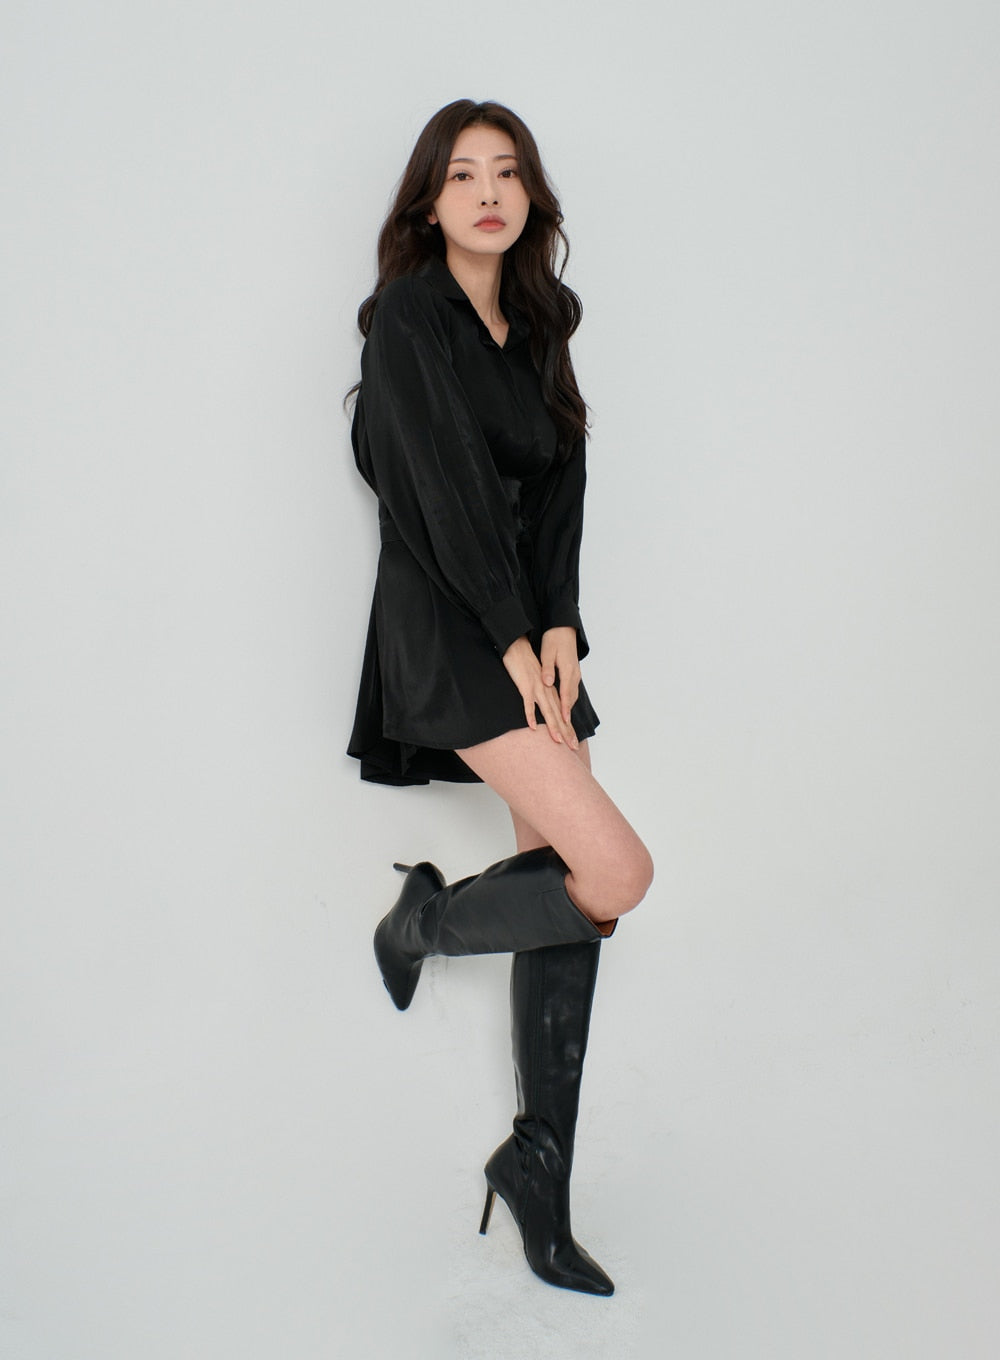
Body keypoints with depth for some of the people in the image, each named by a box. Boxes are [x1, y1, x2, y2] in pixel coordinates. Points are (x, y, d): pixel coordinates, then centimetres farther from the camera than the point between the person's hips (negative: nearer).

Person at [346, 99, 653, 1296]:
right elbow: (446, 489, -12)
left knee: (570, 891, 3)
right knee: (617, 871, -17)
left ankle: (538, 1166, 16)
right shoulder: (408, 315, -4)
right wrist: (512, 639, -13)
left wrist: (559, 626, -4)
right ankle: (426, 917, 11)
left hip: (533, 629, 7)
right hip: (447, 629, -7)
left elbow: (560, 483, 8)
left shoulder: (537, 323, 17)